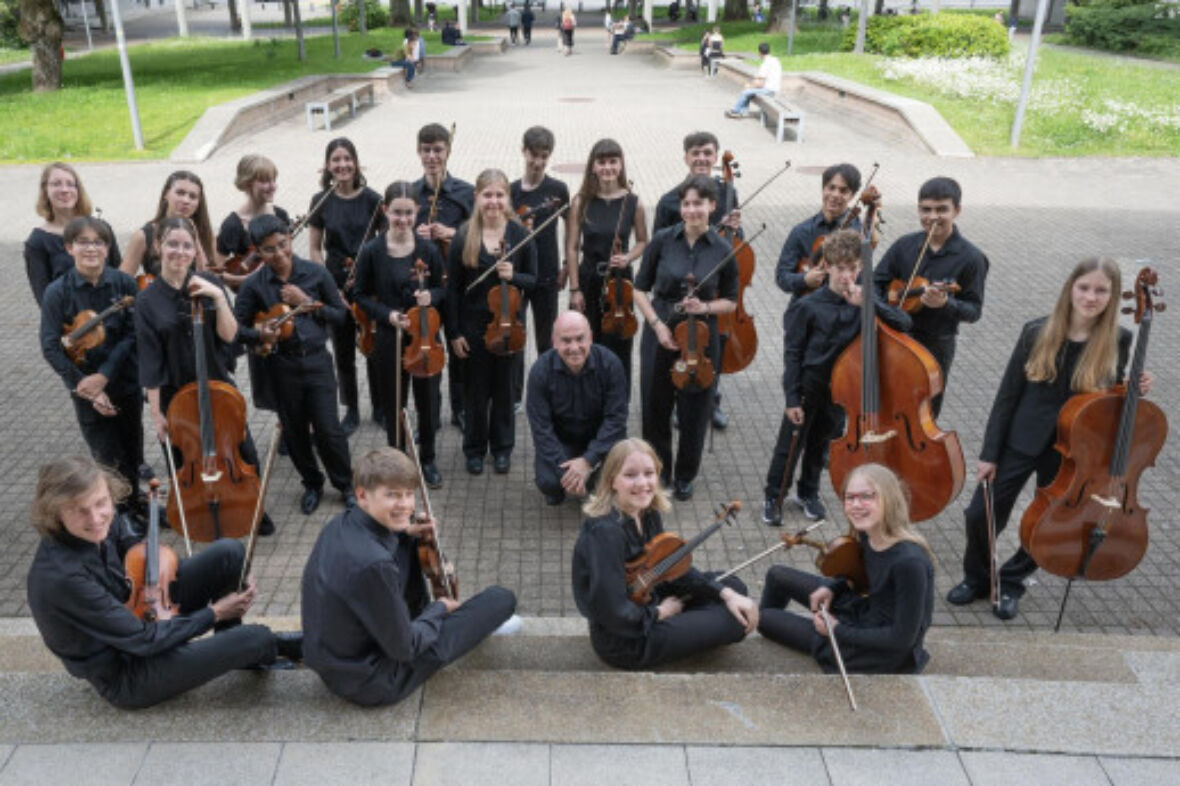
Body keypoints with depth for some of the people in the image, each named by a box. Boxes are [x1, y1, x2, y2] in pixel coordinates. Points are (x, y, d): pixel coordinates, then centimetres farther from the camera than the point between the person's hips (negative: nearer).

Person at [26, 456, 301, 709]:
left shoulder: (103, 524, -12)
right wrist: (214, 613, -16)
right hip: (125, 678, -8)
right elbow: (142, 640, -26)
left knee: (229, 552, -8)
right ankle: (268, 648, 19)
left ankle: (230, 649, 12)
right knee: (254, 637, -21)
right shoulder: (61, 578, -34)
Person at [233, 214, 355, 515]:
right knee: (295, 432, 12)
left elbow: (340, 314, 1)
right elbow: (236, 326, 0)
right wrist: (260, 335, -20)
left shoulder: (316, 273, -4)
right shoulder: (255, 285, -4)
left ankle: (345, 483, 20)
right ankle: (312, 484, 34)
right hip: (281, 366, 1)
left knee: (328, 429, -3)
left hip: (317, 360, -1)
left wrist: (306, 302, -12)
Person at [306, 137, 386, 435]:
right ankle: (351, 410, 26)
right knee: (343, 351, 10)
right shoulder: (321, 202, -1)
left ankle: (379, 408, 25)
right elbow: (315, 249, 4)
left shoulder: (372, 199, -5)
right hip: (336, 286, 1)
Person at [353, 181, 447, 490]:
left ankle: (427, 461, 33)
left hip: (426, 336, 1)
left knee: (428, 401, 12)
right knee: (394, 404, 11)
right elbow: (362, 296, 0)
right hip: (390, 339, -1)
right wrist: (387, 314, -16)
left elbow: (442, 290, 6)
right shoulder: (372, 252, -9)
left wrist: (431, 296, -16)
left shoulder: (428, 250, -6)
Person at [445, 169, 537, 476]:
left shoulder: (521, 235, -4)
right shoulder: (464, 237, -5)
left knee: (504, 390, 12)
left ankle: (502, 449, 30)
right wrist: (454, 332, -5)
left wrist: (513, 276, -21)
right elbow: (453, 288, -2)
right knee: (476, 390, 11)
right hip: (473, 325, 0)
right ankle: (475, 449, 29)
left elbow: (533, 281, 2)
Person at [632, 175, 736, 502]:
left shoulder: (723, 250, -4)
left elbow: (731, 302, 6)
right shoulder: (663, 240, -4)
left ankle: (685, 476, 30)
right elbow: (640, 289, 2)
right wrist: (658, 324, -10)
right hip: (660, 333, 0)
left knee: (695, 411, 8)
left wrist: (705, 307, -14)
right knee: (655, 407, 10)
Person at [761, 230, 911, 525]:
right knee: (790, 444, 8)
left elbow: (903, 324, -15)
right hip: (808, 386, -3)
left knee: (821, 443, 20)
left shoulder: (864, 301, -6)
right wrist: (792, 398, -14)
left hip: (840, 388, 4)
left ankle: (808, 492, 40)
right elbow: (792, 353, -12)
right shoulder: (809, 306, -17)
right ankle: (773, 497, 26)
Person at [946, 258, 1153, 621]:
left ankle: (1010, 582, 37)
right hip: (1020, 443, -1)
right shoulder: (1036, 333, -9)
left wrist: (1134, 390, -14)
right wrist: (989, 453, -5)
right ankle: (977, 578, 29)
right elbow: (1007, 396, -5)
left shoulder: (1118, 342, -7)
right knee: (980, 515, 2)